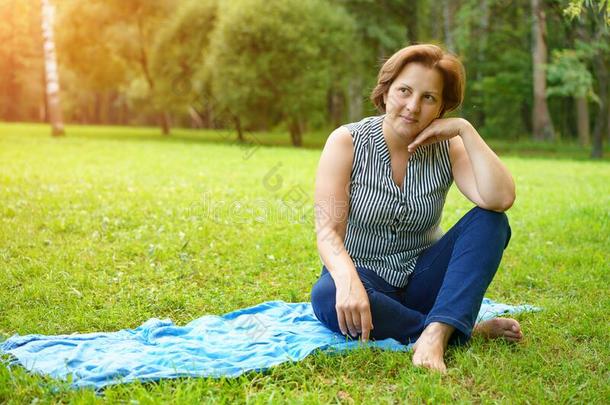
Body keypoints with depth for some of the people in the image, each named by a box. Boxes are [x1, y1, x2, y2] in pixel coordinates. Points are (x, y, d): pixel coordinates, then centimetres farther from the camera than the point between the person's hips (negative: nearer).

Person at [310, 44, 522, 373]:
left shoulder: (446, 148, -3)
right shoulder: (347, 142, -10)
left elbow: (500, 199, -21)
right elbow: (327, 230, -19)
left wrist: (466, 130, -21)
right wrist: (348, 281, -39)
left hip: (421, 279, 3)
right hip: (364, 277, -2)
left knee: (489, 220, -19)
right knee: (327, 297, -36)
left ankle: (436, 334, -34)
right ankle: (466, 330, -25)